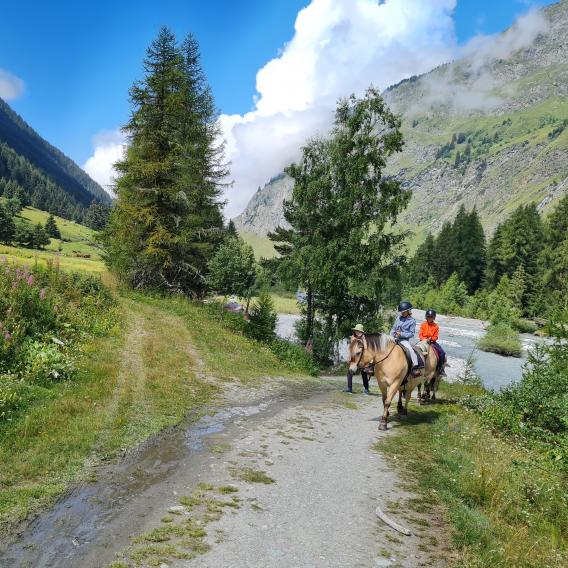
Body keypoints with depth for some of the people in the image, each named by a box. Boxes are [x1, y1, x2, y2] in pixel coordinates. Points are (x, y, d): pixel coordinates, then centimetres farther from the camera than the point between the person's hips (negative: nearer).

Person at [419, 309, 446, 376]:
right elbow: (420, 335, 1)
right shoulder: (423, 325, 3)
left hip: (432, 342, 1)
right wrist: (424, 339, -17)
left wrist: (431, 339, -20)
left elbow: (436, 337, 0)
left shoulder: (436, 326, 3)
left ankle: (440, 370, -4)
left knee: (442, 353, -16)